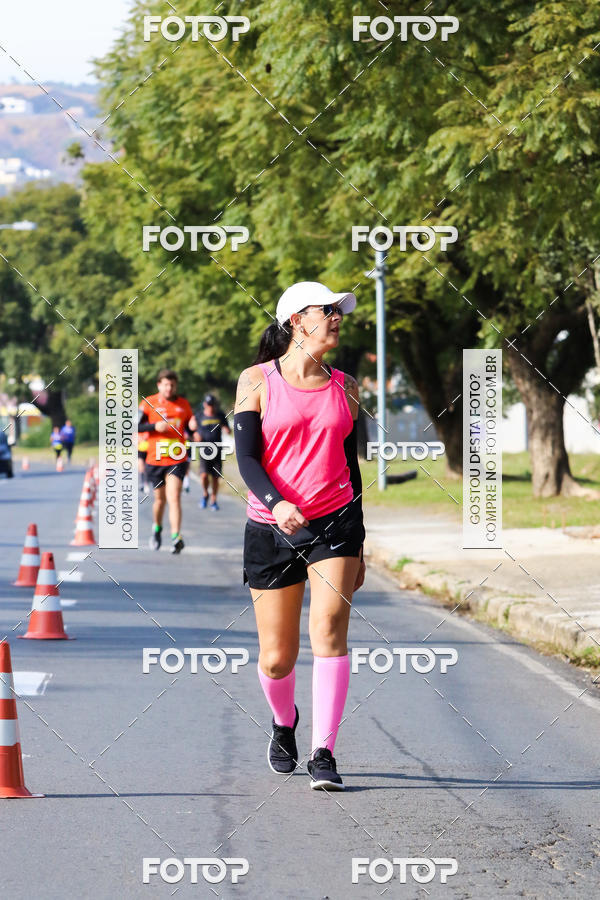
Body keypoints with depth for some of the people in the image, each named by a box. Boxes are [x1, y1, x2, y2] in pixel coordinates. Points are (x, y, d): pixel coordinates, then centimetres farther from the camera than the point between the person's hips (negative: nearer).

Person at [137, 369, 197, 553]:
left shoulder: (183, 404, 7)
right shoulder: (149, 403, 0)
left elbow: (189, 427, 17)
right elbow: (135, 426, -2)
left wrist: (193, 427, -7)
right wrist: (155, 426, -17)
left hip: (177, 461, 0)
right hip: (155, 460, 0)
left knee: (174, 498, -15)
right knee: (160, 498, 14)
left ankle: (176, 537, -21)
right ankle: (157, 528, 41)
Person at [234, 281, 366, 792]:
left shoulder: (344, 387, 10)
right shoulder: (258, 381, 0)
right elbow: (247, 458, -6)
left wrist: (357, 546, 17)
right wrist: (275, 502, -26)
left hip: (335, 521, 2)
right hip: (271, 529, -2)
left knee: (329, 626, -19)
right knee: (277, 658, 3)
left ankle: (324, 755, -16)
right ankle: (284, 722, 36)